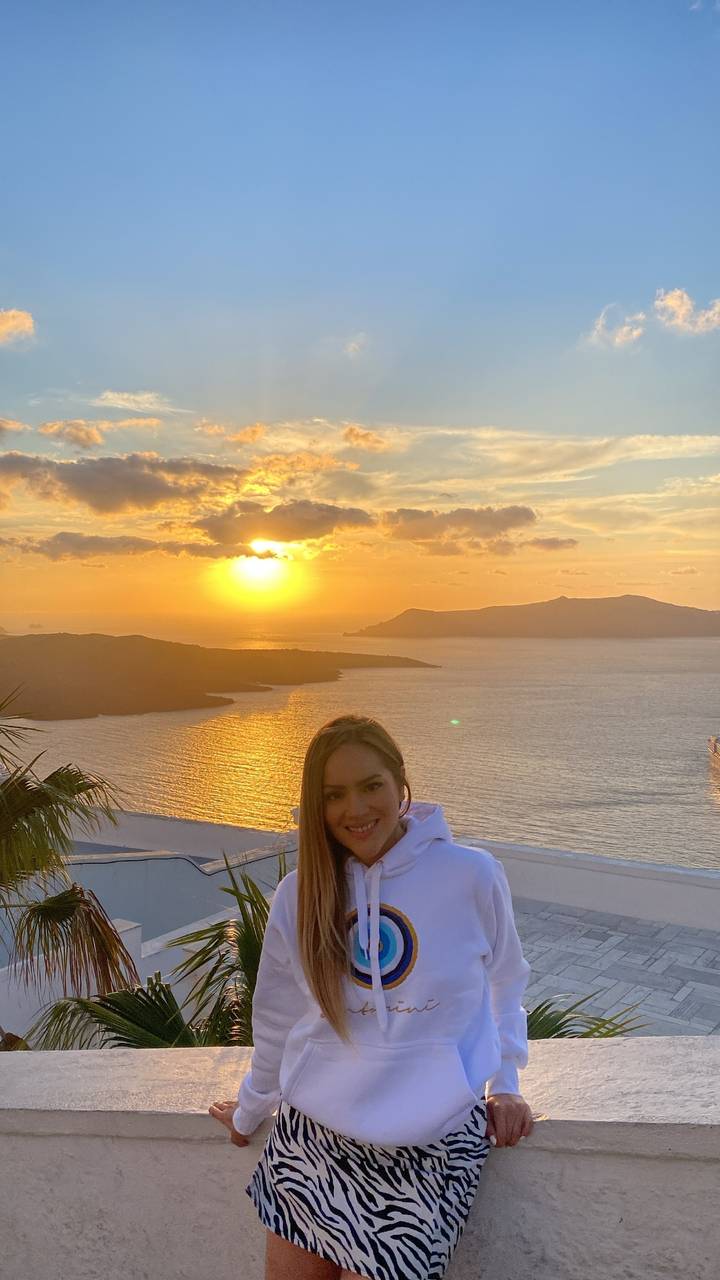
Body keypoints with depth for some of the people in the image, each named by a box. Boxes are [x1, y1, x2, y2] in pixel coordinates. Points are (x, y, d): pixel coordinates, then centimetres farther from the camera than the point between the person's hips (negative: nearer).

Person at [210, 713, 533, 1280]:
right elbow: (279, 1019, 11)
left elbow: (502, 985, 7)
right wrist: (250, 1110, 21)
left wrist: (503, 1082, 3)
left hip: (428, 1147, -2)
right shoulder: (299, 894, -2)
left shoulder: (472, 875, -10)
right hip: (310, 1135, 3)